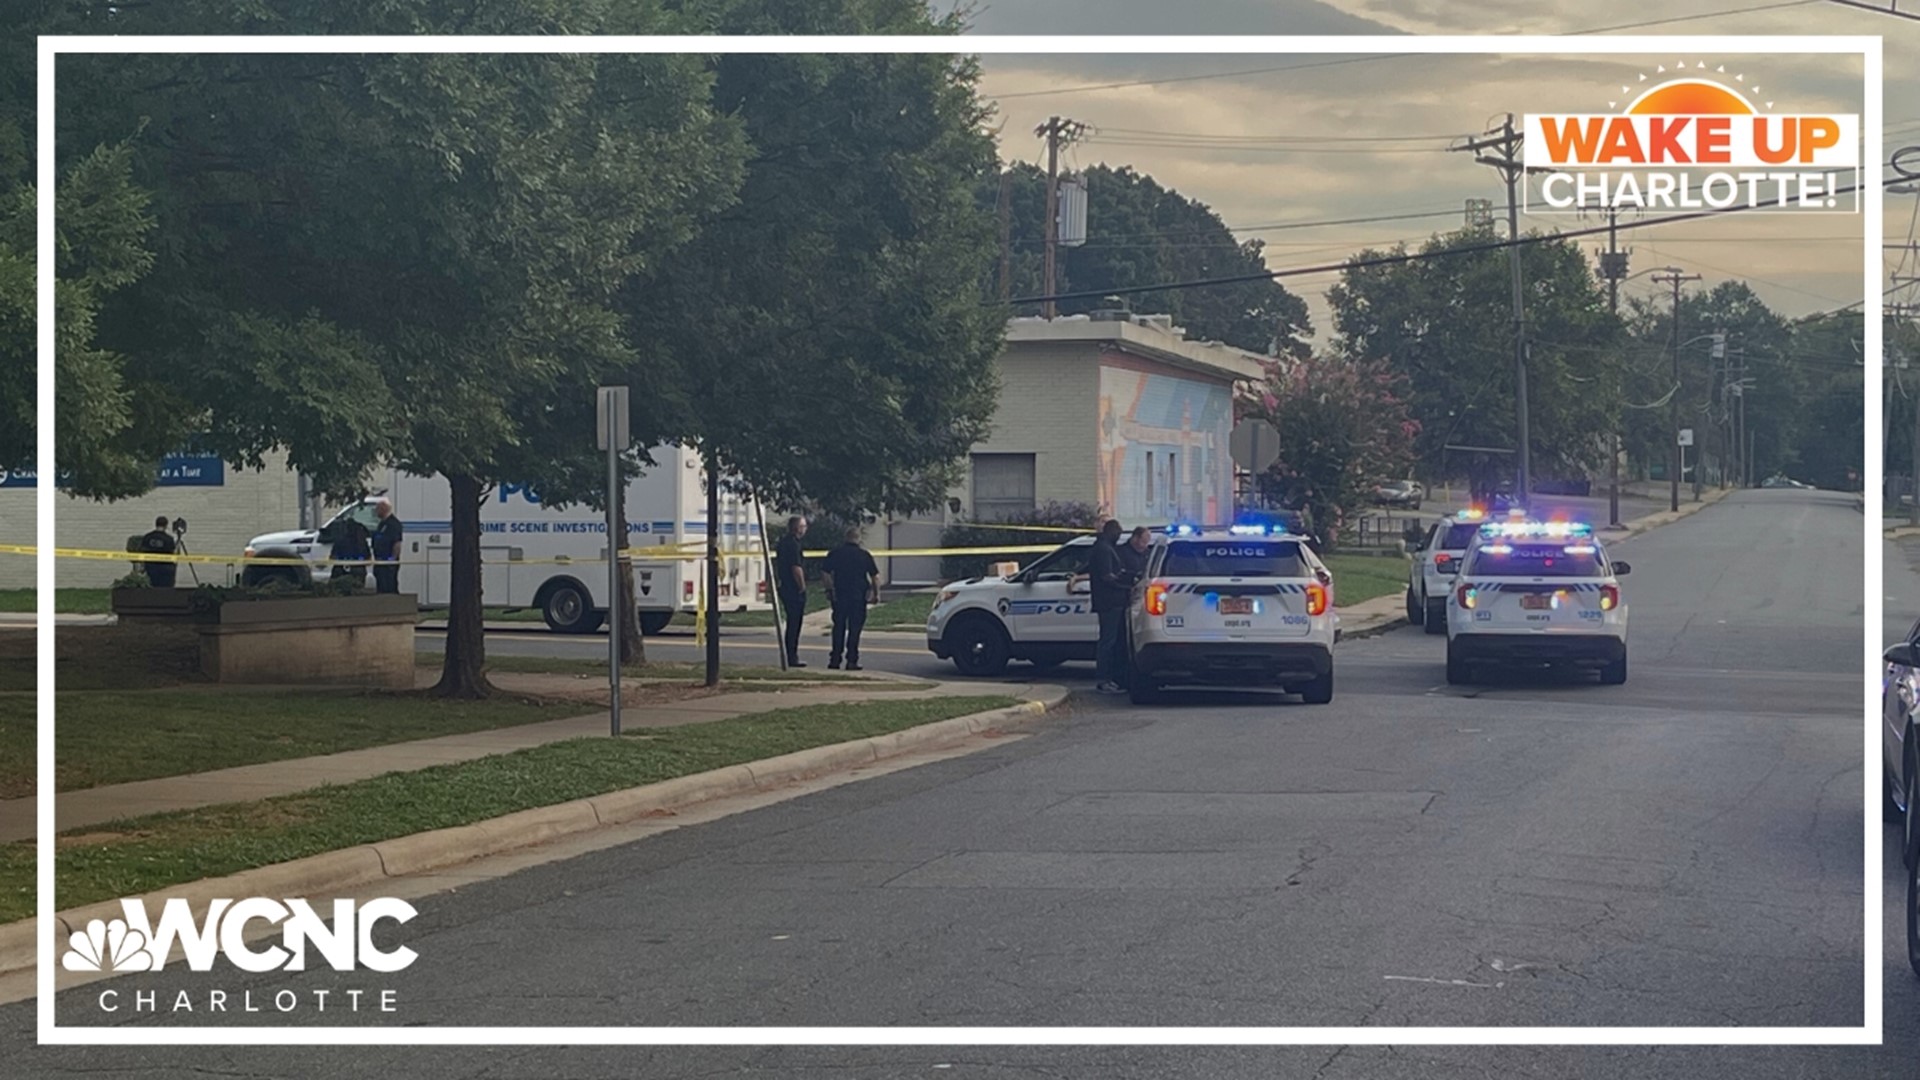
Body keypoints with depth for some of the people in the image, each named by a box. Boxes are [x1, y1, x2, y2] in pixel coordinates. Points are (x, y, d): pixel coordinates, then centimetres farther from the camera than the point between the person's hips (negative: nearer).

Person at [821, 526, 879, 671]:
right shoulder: (865, 555, -1)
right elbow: (875, 576, -2)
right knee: (855, 628, 2)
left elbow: (826, 574, 1)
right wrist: (876, 594, 6)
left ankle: (835, 659, 9)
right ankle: (851, 661, -1)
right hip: (859, 597, -1)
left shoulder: (834, 553, 2)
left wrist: (829, 591, 9)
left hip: (839, 595, 1)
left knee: (839, 627, 11)